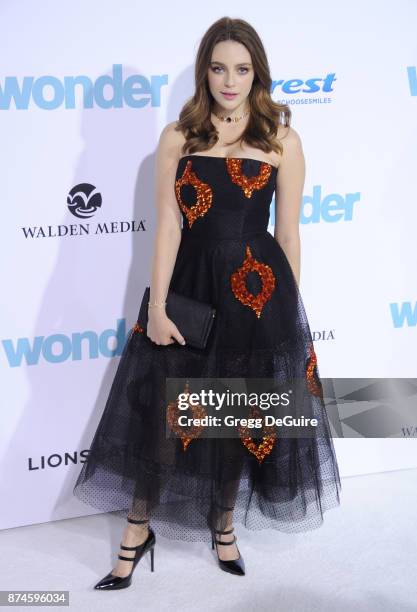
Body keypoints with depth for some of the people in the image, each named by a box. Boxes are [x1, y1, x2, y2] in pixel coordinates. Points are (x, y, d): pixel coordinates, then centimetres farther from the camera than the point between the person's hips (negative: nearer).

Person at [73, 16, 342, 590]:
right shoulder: (178, 136, 1)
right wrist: (157, 305, -9)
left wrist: (289, 305, 7)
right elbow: (168, 224, -3)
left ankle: (224, 524, 36)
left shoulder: (282, 139, 0)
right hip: (189, 285, 0)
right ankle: (138, 529, 27)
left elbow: (287, 232, 3)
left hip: (257, 289, 0)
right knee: (162, 411, 6)